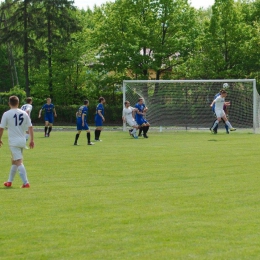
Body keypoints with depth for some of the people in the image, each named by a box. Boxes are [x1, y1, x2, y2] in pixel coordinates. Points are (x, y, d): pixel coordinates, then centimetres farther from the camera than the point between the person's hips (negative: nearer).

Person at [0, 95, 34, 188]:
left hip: (13, 141, -5)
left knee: (19, 162, -9)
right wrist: (31, 140, 9)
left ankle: (26, 182, -20)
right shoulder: (24, 113, 4)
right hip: (22, 141, 5)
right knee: (14, 161, 20)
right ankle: (9, 181, 28)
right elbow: (30, 127, 3)